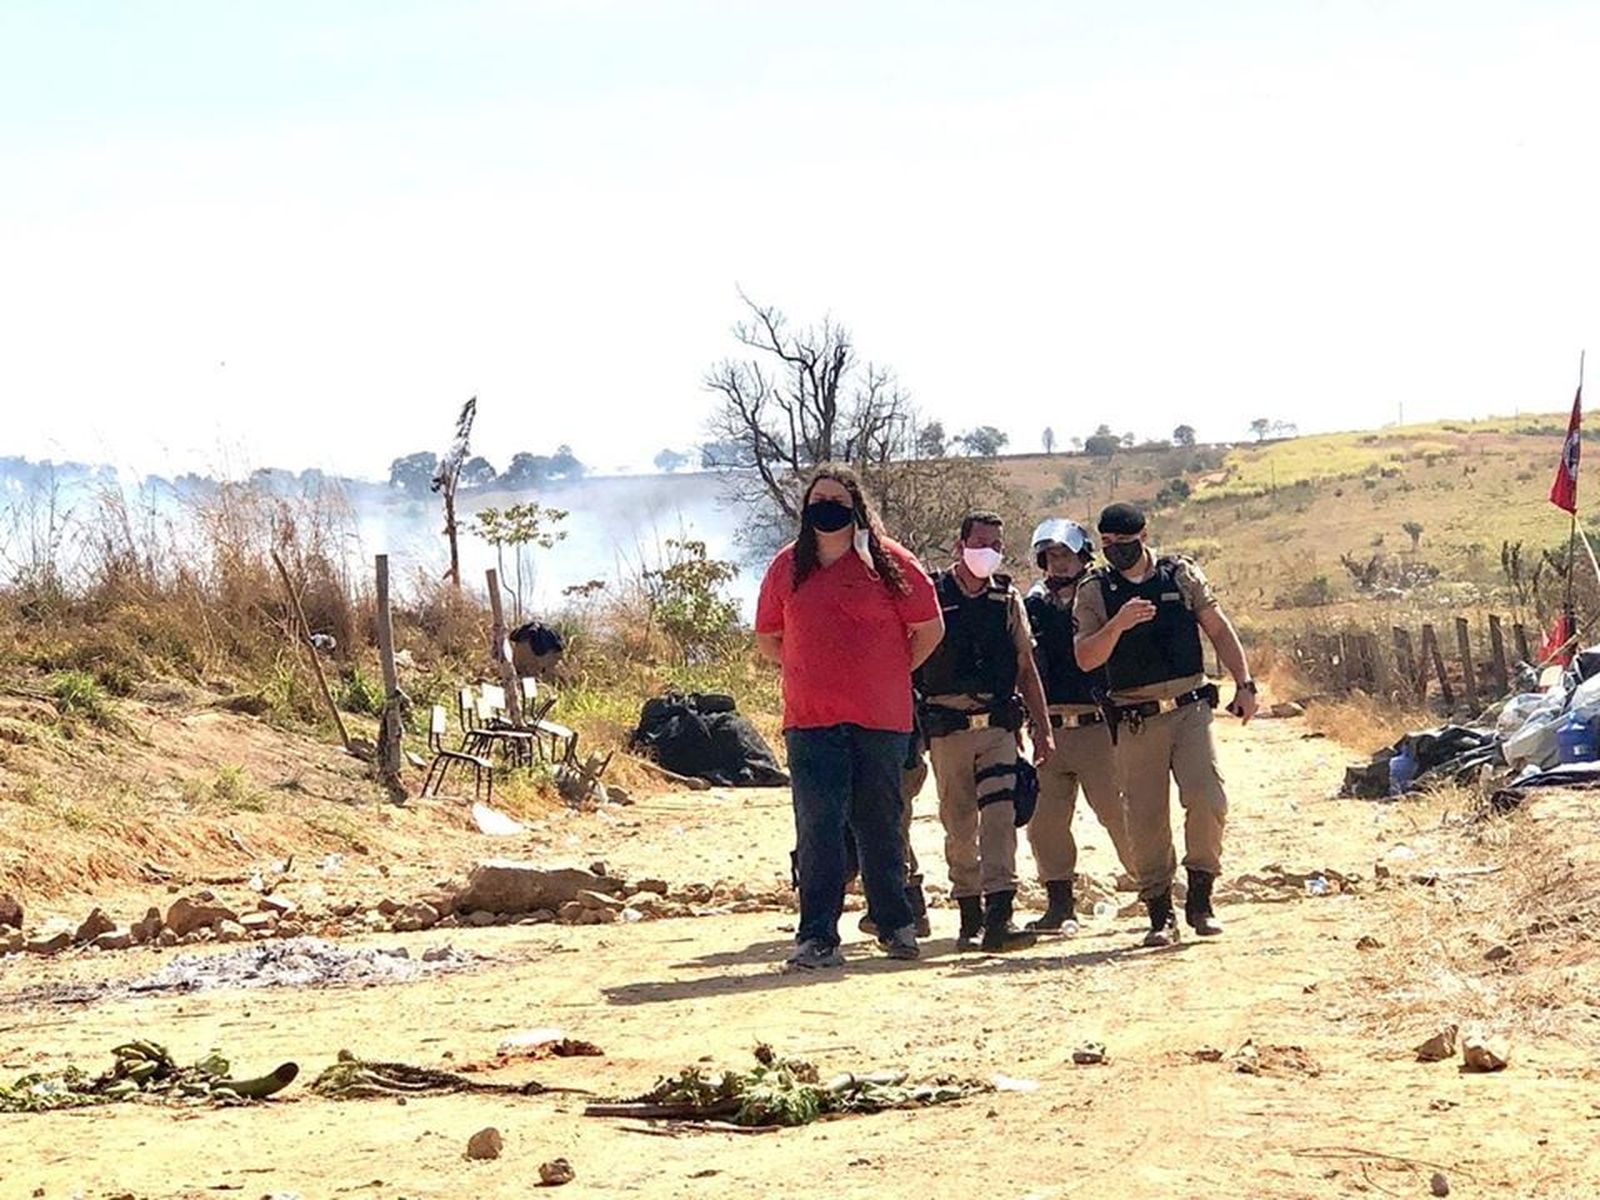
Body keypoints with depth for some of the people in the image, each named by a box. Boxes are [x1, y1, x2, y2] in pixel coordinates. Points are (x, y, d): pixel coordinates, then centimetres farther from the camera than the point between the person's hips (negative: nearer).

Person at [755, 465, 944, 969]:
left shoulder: (888, 562, 0)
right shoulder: (788, 566, 8)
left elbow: (930, 628, 7)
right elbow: (767, 637, 20)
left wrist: (892, 673, 8)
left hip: (881, 719, -1)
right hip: (810, 720, 1)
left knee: (880, 826, 7)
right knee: (817, 828, -6)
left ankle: (895, 924, 22)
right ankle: (817, 937, -6)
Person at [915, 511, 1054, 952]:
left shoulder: (1007, 600, 9)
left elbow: (1026, 668, 14)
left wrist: (1043, 729, 11)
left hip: (998, 724, 1)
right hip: (947, 728, -1)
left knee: (999, 816, -13)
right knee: (959, 826, 5)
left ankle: (998, 918, -20)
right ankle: (969, 915, 16)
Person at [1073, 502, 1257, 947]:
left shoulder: (1181, 574, 6)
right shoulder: (1095, 592, 3)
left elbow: (1219, 630, 10)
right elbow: (1086, 659, -7)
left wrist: (1244, 683, 2)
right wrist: (1117, 625, -23)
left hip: (1189, 709, 0)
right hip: (1136, 721, 0)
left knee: (1207, 800, -15)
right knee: (1146, 819, 0)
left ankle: (1200, 899, 0)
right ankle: (1160, 915, 10)